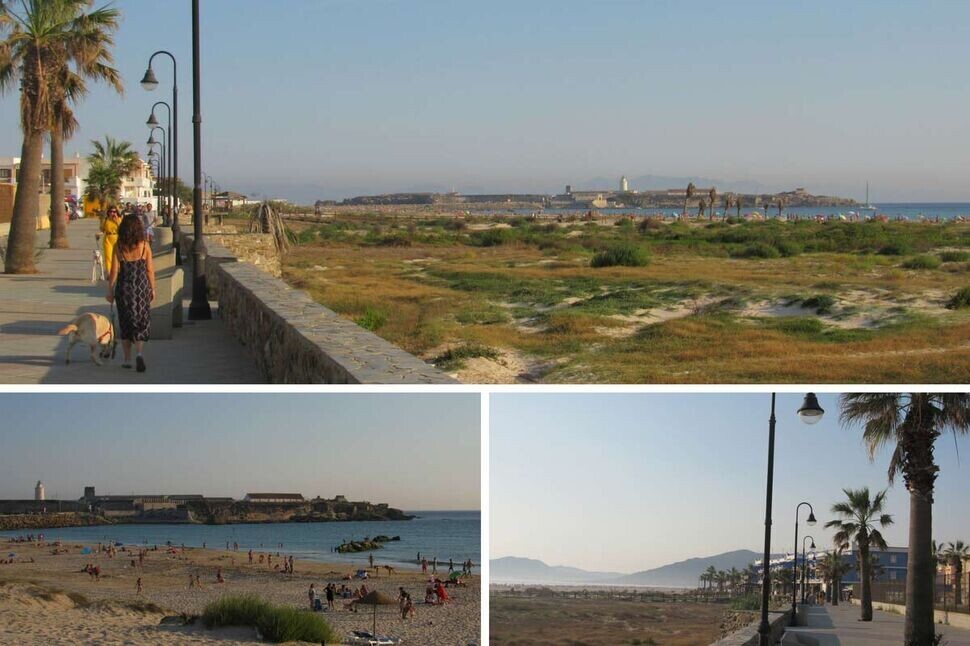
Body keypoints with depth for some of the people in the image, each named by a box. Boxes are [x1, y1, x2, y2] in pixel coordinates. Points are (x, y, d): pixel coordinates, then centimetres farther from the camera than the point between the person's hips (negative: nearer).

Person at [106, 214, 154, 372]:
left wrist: (110, 291, 4)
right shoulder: (144, 246, -7)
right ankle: (139, 353, -17)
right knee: (142, 323, 6)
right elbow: (150, 269, -3)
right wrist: (152, 289, 8)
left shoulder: (119, 247, -7)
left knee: (126, 324, 14)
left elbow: (114, 271, -5)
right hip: (142, 287, 0)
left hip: (124, 288, 0)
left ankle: (127, 359, 17)